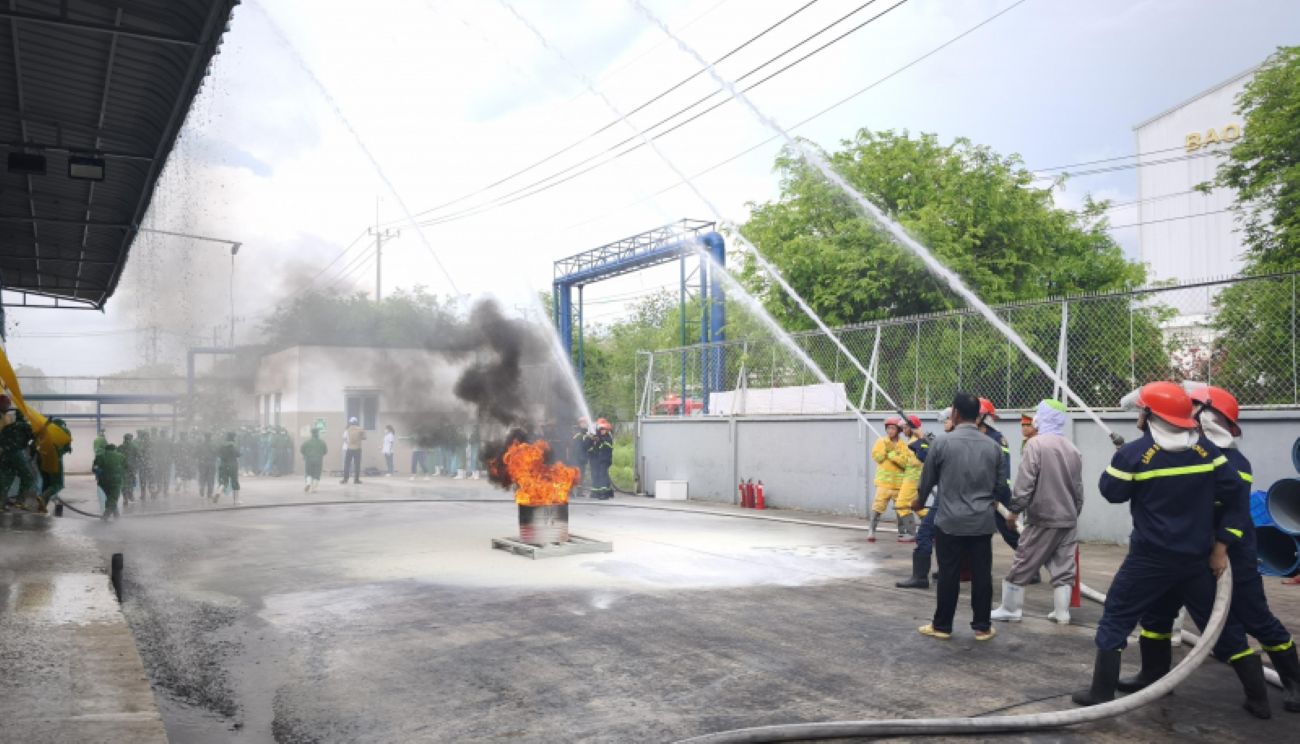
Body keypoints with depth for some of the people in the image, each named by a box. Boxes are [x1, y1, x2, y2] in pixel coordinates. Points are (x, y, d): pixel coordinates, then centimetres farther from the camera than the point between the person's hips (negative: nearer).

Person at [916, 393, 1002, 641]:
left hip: (950, 520, -3)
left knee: (949, 574, 4)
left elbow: (927, 481, 2)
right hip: (983, 521, 3)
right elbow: (998, 484, 13)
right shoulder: (992, 445, 3)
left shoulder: (942, 442, -9)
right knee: (982, 574, 9)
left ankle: (942, 626, 13)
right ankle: (982, 627, 17)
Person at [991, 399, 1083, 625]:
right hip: (1068, 519, 6)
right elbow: (1078, 488, 14)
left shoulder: (1035, 444, -13)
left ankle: (1010, 609, 11)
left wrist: (1014, 510, -7)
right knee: (1063, 568, 12)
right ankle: (1062, 613, 15)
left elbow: (1024, 484, -17)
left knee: (1022, 566, 4)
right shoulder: (1073, 449, 8)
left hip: (1043, 518, -6)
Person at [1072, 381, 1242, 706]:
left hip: (1151, 557, -5)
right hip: (1197, 555, 5)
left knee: (1116, 619, 4)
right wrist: (1221, 544, 5)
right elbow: (1233, 493, 0)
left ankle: (1102, 692, 6)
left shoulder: (1134, 452, -14)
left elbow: (1111, 492, -3)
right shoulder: (1206, 449, 0)